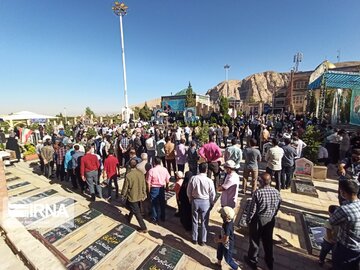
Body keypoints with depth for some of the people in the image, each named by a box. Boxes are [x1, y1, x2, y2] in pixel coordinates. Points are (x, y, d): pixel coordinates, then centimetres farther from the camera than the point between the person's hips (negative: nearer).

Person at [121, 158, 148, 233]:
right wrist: (144, 195, 11)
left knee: (137, 213, 9)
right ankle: (129, 219, 54)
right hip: (139, 196, 5)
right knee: (133, 208, 29)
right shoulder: (141, 173, -11)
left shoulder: (128, 175, -26)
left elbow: (125, 187, -14)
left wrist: (123, 194, 5)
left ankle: (144, 228, 17)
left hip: (132, 197, -5)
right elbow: (144, 186, -2)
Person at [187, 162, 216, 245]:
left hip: (195, 201, 2)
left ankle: (194, 239, 35)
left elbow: (188, 191, -5)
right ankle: (203, 240, 32)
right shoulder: (209, 181, -20)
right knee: (204, 222, 18)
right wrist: (211, 203, 10)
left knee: (195, 221, 20)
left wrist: (190, 200, 13)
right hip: (205, 202, -2)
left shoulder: (193, 178, -16)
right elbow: (212, 194, -8)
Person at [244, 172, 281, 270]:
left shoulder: (258, 193, -27)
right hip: (270, 221, 5)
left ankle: (252, 261, 35)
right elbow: (277, 207, 2)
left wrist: (248, 220, -5)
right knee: (268, 241, 24)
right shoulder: (276, 192, -11)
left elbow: (252, 209, -21)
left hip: (258, 220, -4)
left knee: (254, 241, 16)